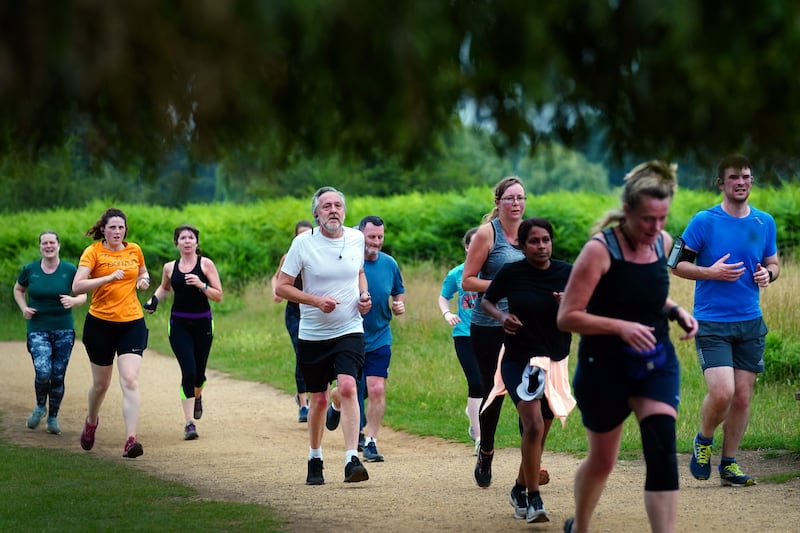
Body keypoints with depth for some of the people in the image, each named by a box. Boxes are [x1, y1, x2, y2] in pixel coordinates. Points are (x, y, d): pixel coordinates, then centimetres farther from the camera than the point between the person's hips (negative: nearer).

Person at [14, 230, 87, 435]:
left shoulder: (70, 270, -1)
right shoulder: (29, 270, 0)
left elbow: (83, 296, 5)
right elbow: (18, 290, 17)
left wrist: (73, 301, -18)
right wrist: (24, 308, 0)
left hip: (64, 330, 1)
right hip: (38, 329, -1)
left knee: (58, 376, 4)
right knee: (43, 372, -17)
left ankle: (53, 417, 22)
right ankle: (40, 406, 13)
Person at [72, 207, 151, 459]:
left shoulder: (134, 250, 7)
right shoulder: (93, 252, -5)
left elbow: (143, 272, 28)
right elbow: (77, 286, -16)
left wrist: (144, 280, 4)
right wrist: (108, 278, -26)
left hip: (132, 323, 1)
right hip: (100, 324, -1)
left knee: (130, 381, -14)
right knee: (101, 384, 13)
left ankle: (130, 440, -20)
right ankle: (91, 421, 44)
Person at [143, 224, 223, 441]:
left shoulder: (206, 264, -2)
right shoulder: (170, 268, 4)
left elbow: (219, 296, -3)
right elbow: (164, 288, 25)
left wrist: (201, 285, -18)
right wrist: (154, 299, 6)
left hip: (202, 323, 0)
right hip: (179, 324, 0)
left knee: (199, 373, 9)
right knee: (188, 371, -14)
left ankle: (197, 396, 47)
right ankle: (189, 424, -10)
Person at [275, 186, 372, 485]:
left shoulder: (356, 238, 3)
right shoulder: (303, 243, -7)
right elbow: (281, 287, -6)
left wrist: (364, 295, 2)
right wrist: (317, 300, -19)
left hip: (349, 330, 1)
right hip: (313, 334, -1)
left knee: (348, 386, -21)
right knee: (318, 399, 9)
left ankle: (352, 460, -25)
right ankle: (315, 460, 30)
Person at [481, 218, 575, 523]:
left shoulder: (567, 273, -1)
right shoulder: (511, 273, -6)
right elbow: (486, 301, 8)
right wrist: (501, 316, -12)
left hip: (555, 361, 3)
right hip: (519, 361, -3)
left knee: (539, 433, 12)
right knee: (534, 426, -20)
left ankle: (520, 490, 33)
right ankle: (533, 499, -14)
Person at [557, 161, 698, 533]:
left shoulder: (663, 242, 0)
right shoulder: (600, 250, -19)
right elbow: (566, 317, -19)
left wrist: (676, 311, -1)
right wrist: (620, 326, -30)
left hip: (657, 363, 4)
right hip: (605, 368, -4)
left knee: (663, 454, -14)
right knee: (602, 461, 13)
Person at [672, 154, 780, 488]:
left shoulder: (764, 222, 7)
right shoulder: (704, 221, -6)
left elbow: (773, 263, 19)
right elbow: (677, 264, -2)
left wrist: (767, 274, -5)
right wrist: (711, 273, -18)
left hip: (750, 322, 4)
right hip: (711, 322, -4)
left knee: (742, 397, 4)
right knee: (722, 393, -16)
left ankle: (729, 465, 18)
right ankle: (703, 441, 13)